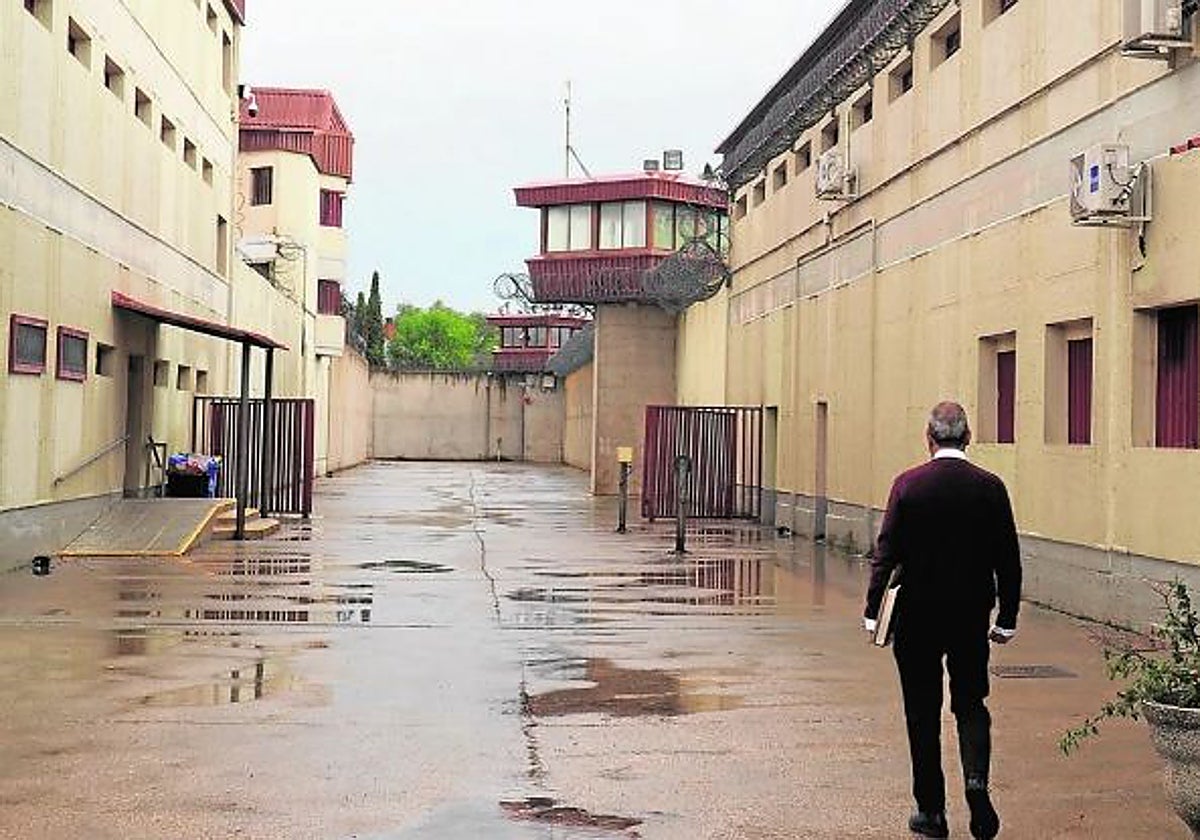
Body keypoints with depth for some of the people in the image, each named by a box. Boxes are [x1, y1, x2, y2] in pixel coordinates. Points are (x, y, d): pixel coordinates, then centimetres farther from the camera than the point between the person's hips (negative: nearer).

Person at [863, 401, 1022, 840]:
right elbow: (1008, 559, 0)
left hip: (917, 616, -1)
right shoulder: (991, 487, -2)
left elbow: (886, 552, -9)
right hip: (972, 615, 2)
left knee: (923, 713, 8)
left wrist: (873, 611, -2)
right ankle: (976, 780, -8)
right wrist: (1007, 618, 9)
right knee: (971, 704, 16)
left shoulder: (908, 484, -8)